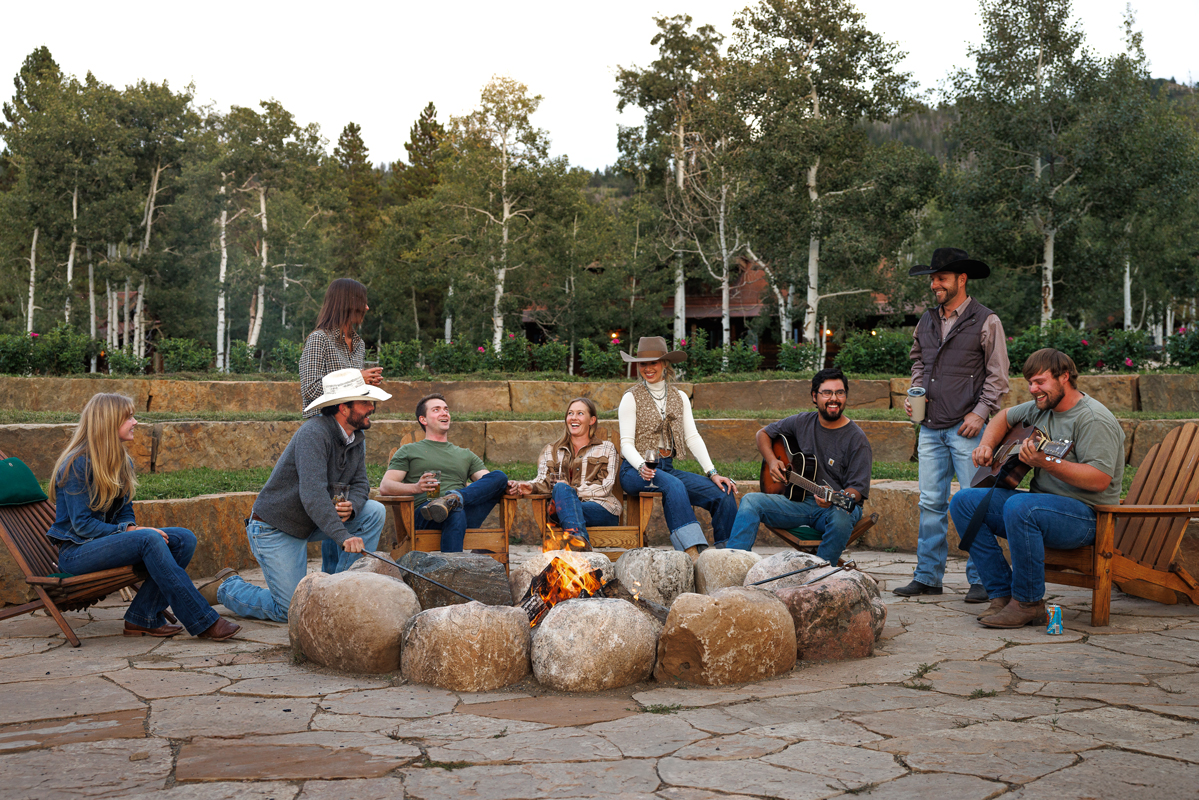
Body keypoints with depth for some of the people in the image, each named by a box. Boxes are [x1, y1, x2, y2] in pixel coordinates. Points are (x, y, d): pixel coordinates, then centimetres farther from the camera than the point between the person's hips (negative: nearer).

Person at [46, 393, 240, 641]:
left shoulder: (123, 462, 11)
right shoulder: (77, 464, -13)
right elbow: (82, 524, -17)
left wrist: (132, 527, -10)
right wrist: (130, 530, -22)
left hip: (108, 539, 8)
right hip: (76, 552, -8)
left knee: (183, 538, -15)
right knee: (149, 539, -33)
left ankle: (143, 618, -20)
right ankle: (203, 622, -35)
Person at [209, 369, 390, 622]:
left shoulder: (357, 438, 2)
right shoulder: (314, 433, -26)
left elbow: (360, 483, 4)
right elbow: (312, 493, -36)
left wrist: (351, 506, -21)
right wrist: (343, 536, -44)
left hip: (312, 523, 8)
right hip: (275, 528, -8)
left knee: (374, 511, -10)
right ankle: (227, 588, 14)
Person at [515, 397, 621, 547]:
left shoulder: (606, 449, 18)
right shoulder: (552, 450, 26)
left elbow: (605, 487, 3)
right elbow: (544, 480, 9)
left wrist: (573, 490, -10)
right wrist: (531, 486, -16)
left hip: (600, 509, -2)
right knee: (560, 488, -33)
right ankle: (580, 539, -54)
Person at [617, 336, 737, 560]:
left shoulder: (680, 398, 14)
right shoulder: (631, 397, 0)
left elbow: (693, 438, 7)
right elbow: (626, 443, -6)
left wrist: (712, 472, -6)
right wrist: (642, 466, -27)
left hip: (667, 468, 5)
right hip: (636, 470, -5)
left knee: (724, 493, -17)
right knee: (673, 485, -38)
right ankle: (694, 554, -46)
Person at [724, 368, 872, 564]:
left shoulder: (856, 439, -7)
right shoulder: (803, 422, 7)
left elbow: (857, 490, -12)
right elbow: (764, 434, 22)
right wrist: (771, 461, 2)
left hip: (838, 505, -4)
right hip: (800, 500, 4)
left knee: (841, 518, -40)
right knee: (751, 501, -16)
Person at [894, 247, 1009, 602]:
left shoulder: (986, 321, -3)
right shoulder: (927, 321, 14)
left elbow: (997, 376, -4)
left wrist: (980, 413, -13)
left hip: (967, 427, -5)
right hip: (931, 427, 6)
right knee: (931, 503, 7)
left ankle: (981, 579, 4)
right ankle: (928, 576, 14)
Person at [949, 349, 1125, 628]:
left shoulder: (1093, 419, -15)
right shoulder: (1041, 407, 11)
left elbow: (1100, 480, -26)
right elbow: (1004, 417, 30)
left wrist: (1047, 463, -35)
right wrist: (986, 446, 11)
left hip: (1085, 514, -9)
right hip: (1042, 502, 9)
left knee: (1019, 506, -37)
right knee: (964, 502, -4)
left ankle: (1028, 603, -21)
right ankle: (1002, 594, -7)